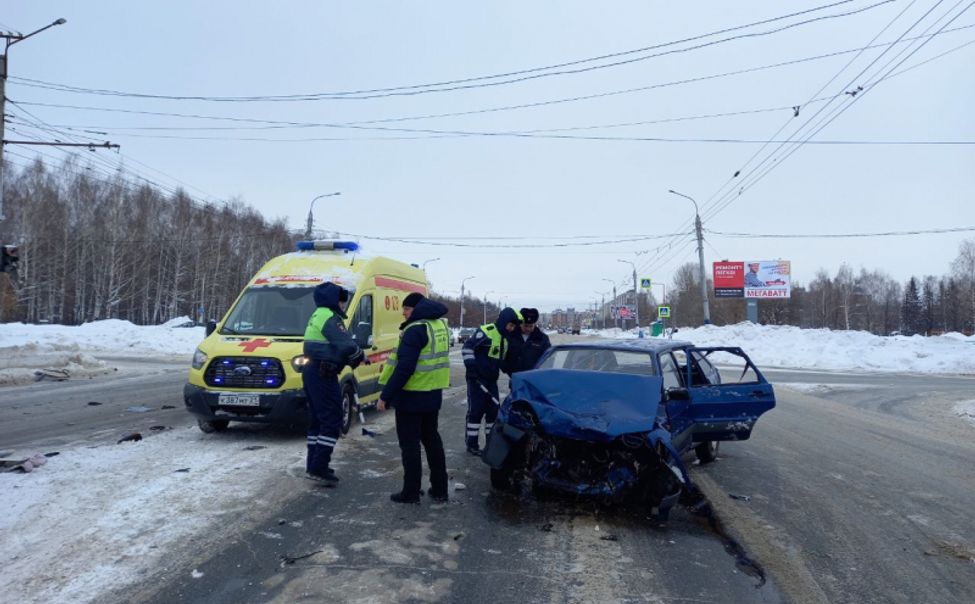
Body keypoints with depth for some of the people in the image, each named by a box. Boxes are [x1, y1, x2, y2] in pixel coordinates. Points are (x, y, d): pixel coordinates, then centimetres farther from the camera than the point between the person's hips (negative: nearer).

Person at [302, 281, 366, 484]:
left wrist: (353, 358, 7)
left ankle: (313, 464, 22)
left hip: (311, 371, 11)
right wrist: (360, 357, -5)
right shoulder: (329, 318, -15)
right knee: (332, 420, -8)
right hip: (323, 374, -11)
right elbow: (347, 345, -24)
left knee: (317, 419, 16)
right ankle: (318, 468, -8)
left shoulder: (318, 315, 18)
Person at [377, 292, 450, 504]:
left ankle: (411, 492, 9)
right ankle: (440, 489, 22)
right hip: (433, 394, 8)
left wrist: (386, 395, -20)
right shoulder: (440, 324, 8)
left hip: (411, 397, -8)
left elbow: (404, 367, -24)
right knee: (432, 439, 16)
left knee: (410, 443, 2)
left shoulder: (415, 330, -19)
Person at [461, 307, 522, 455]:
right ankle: (471, 444, 5)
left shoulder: (505, 338, 11)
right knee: (475, 411, -4)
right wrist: (471, 368, -21)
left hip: (492, 380, 8)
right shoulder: (485, 332, -16)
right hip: (477, 379, -8)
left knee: (493, 410, 10)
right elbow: (467, 348, -18)